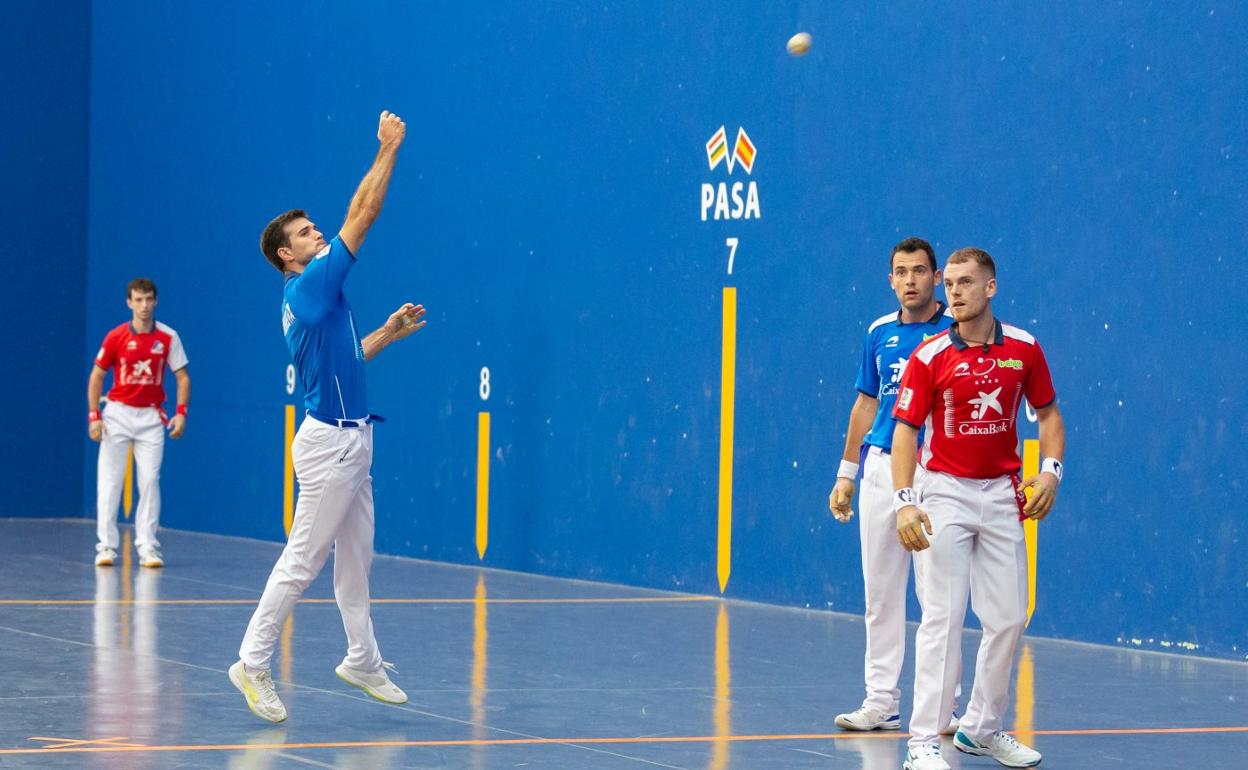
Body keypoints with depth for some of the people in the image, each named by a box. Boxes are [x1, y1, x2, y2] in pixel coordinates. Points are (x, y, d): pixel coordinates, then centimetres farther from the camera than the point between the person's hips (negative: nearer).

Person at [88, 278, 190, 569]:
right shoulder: (116, 337, -2)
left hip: (151, 416, 0)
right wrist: (94, 415, -5)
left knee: (149, 481, -3)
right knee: (109, 482, -2)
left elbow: (182, 376, 4)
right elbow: (97, 376, 3)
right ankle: (106, 546, 4)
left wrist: (181, 412, -8)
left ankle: (147, 547, 1)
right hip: (118, 413, 0)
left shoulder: (168, 337, -1)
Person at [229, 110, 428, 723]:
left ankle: (362, 660, 20)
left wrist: (389, 333, 20)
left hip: (350, 439, 10)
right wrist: (388, 149, -8)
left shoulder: (311, 302, 14)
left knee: (355, 557, 13)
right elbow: (362, 214, -13)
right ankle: (253, 662, -3)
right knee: (302, 560, -7)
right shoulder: (309, 284, -13)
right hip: (330, 441, -10)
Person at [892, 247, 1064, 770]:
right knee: (942, 618, -8)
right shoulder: (929, 357, -8)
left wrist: (1050, 470, -5)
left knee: (1009, 618, 6)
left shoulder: (1023, 348, 1)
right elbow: (906, 430, -9)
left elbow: (1048, 413, 11)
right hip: (945, 492, -4)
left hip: (1002, 495, 4)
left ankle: (982, 728, 22)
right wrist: (905, 502, -21)